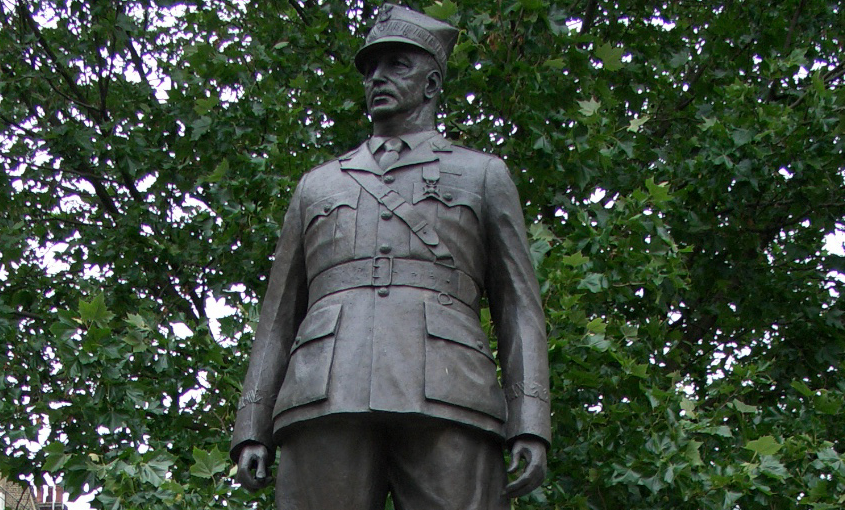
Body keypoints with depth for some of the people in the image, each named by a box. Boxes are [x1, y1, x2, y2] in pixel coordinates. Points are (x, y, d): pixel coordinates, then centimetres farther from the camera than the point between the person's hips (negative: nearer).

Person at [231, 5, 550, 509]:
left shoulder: (483, 175, 23)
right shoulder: (317, 185, 29)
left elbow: (519, 309, 13)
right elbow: (278, 319, 23)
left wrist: (530, 429, -2)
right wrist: (252, 432, 9)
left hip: (447, 400, -1)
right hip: (327, 395, 2)